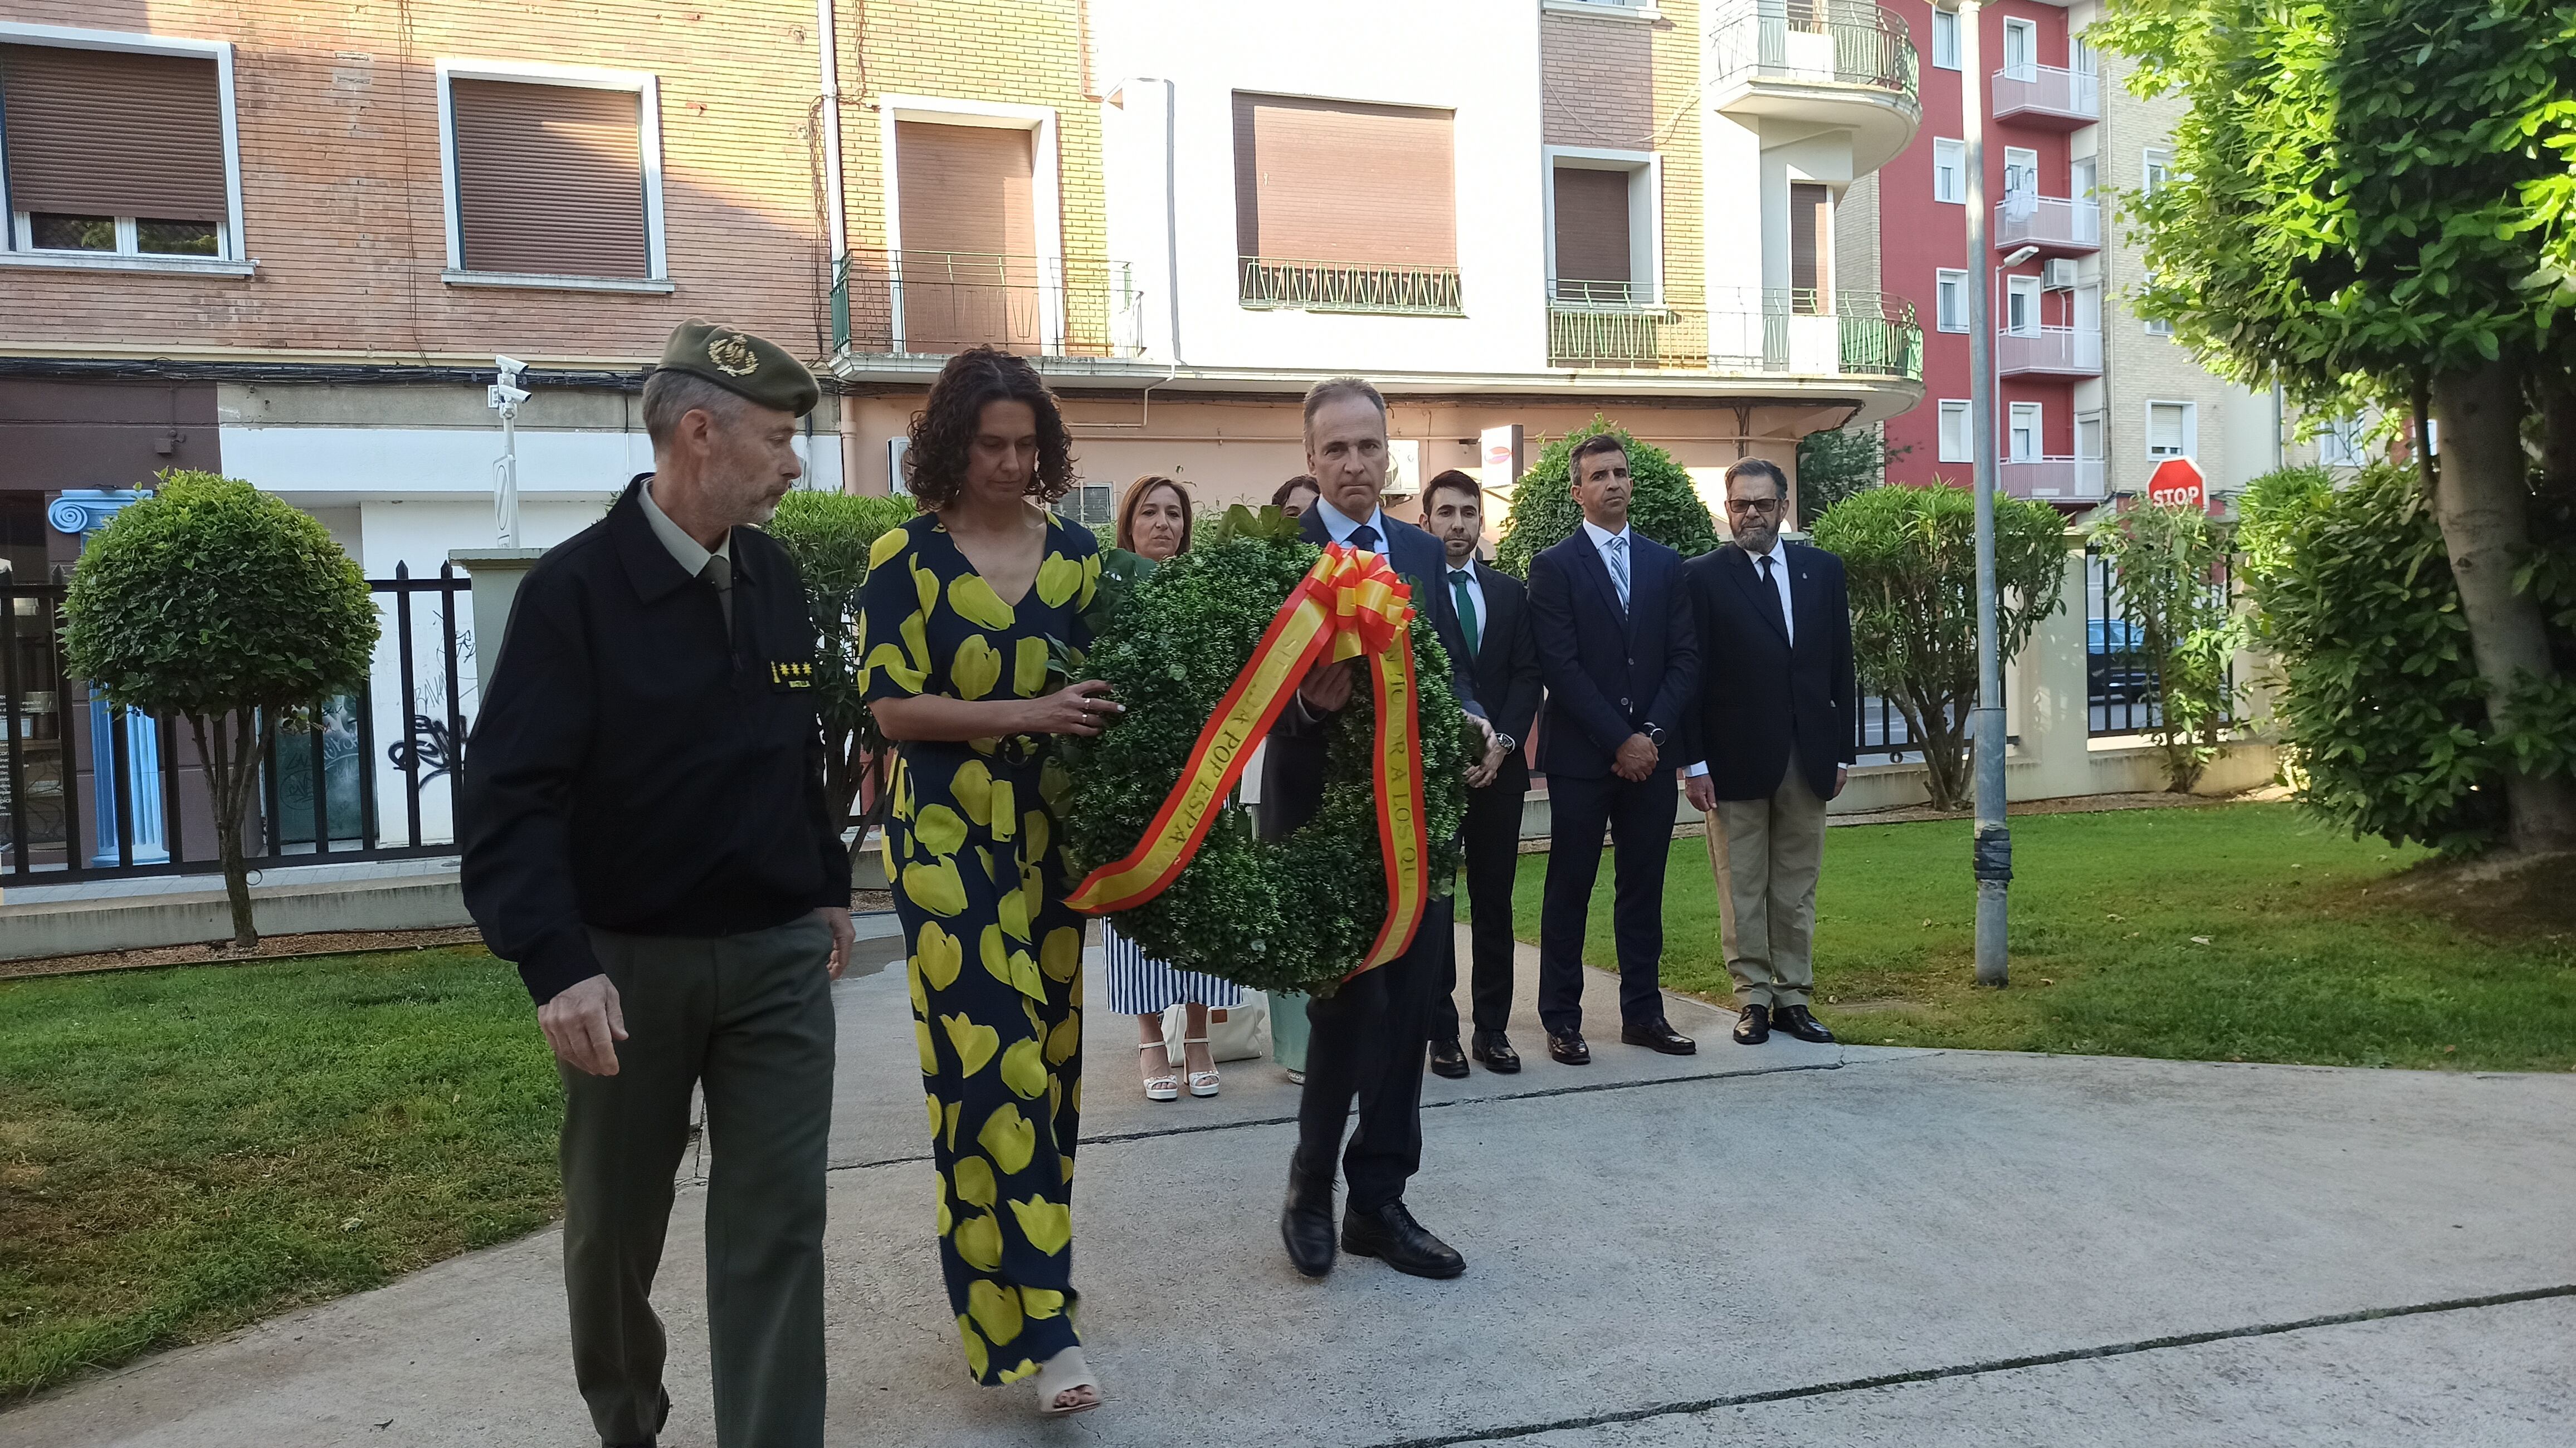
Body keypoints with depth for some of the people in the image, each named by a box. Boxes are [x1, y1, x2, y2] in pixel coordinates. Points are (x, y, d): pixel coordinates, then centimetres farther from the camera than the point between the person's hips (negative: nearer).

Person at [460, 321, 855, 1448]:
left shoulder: (775, 578, 4)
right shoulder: (574, 588, -13)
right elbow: (512, 795, -19)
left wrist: (827, 886, 19)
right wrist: (558, 965, -28)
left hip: (779, 953, 3)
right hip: (627, 963, -3)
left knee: (778, 1224, 1)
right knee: (615, 1225, 16)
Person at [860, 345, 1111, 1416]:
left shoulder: (1074, 552, 8)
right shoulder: (907, 556, -3)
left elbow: (1107, 682, 14)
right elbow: (891, 706, -8)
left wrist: (1108, 717, -7)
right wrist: (1021, 715, -17)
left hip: (1050, 832, 4)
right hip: (948, 836, -4)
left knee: (1046, 1055, 8)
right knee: (995, 1064, -10)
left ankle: (1010, 1275, 25)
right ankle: (1042, 1329, -6)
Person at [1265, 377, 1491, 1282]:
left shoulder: (1421, 552, 11)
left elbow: (1450, 664, 14)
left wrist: (1473, 719, -7)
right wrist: (1306, 704, -31)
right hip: (1327, 811, -5)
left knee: (1407, 1012, 9)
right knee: (1352, 1005, -5)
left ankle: (1379, 1204, 22)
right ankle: (1310, 1193, 18)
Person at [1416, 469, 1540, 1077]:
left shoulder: (1510, 593, 13)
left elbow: (1527, 676, 7)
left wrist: (1503, 743, -6)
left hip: (1498, 767, 3)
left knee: (1494, 901, 7)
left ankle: (1493, 1027, 15)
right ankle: (1441, 1031, 10)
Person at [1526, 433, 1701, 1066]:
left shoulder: (1665, 563, 12)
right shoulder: (1554, 567, -1)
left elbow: (1685, 657, 6)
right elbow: (1561, 666, -9)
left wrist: (1652, 733, -8)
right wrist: (1619, 740, -13)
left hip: (1650, 752, 4)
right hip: (1581, 754, -4)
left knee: (1644, 888, 9)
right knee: (1569, 888, 3)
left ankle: (1642, 1012, 18)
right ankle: (1561, 1019, 10)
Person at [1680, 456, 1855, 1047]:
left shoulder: (1823, 569, 9)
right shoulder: (1703, 576, -2)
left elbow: (1840, 665, 10)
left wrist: (1843, 750, 6)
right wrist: (1694, 761, -9)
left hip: (1809, 755, 3)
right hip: (1736, 758, -3)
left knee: (1798, 887, 9)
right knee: (1741, 888, 3)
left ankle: (1793, 998, 18)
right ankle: (1753, 1000, 12)